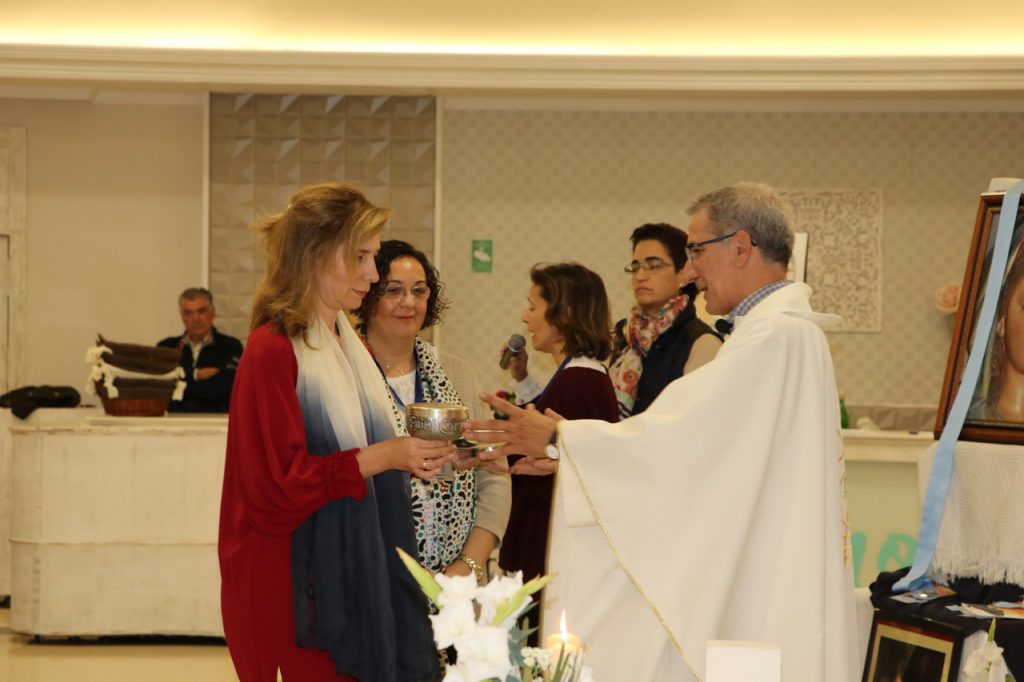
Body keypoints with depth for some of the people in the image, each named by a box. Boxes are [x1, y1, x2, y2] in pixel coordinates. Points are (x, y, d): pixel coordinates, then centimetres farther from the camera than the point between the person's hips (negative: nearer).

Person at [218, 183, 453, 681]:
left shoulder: (353, 349, 13)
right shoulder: (273, 352, -13)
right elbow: (278, 481, -18)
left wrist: (411, 456, 4)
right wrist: (380, 457, -18)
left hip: (360, 574, 8)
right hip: (303, 582, -8)